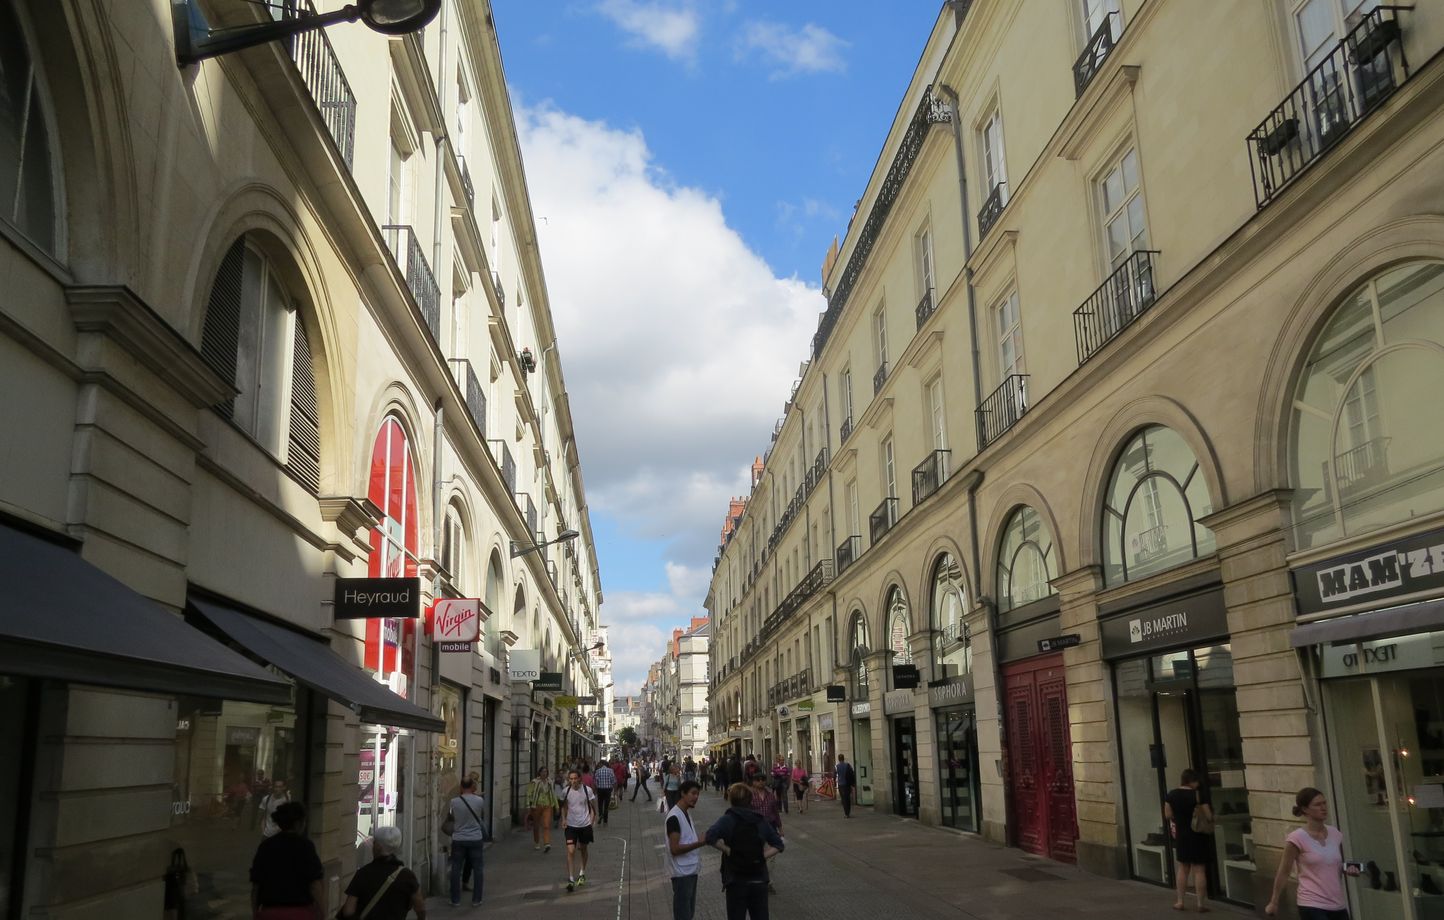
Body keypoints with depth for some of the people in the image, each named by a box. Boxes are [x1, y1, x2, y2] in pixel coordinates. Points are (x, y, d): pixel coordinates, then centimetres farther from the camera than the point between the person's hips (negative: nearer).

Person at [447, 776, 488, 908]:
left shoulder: (454, 801, -9)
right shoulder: (479, 800, -10)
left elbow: (451, 817, 9)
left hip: (458, 839, 0)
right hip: (475, 839, 0)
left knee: (456, 870, 11)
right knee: (477, 869, 10)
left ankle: (455, 900, 15)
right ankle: (476, 899, 13)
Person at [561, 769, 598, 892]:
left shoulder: (587, 790, -12)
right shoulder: (566, 791, -7)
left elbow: (593, 806, -1)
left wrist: (592, 820, -7)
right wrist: (564, 819, 2)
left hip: (585, 825, 0)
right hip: (571, 825, 0)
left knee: (583, 850, 16)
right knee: (570, 851, -13)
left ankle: (582, 874, 36)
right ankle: (571, 879, -8)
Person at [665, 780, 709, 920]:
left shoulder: (687, 812, 10)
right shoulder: (674, 817, -19)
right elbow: (675, 849, -23)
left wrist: (703, 839, 5)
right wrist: (699, 843, -24)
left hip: (691, 869, 9)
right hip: (682, 872, -9)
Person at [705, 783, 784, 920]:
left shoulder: (728, 819, -7)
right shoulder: (760, 821, 8)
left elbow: (710, 837, -24)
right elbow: (779, 845, 11)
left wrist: (727, 850, -12)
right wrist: (763, 855, 1)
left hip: (737, 881, -4)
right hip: (759, 880, 4)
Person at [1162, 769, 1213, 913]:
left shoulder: (1171, 795, -2)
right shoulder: (1198, 795, -15)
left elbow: (1168, 815, 4)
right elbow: (1209, 816, -14)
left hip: (1181, 835, 4)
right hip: (1198, 835, -4)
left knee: (1183, 868, 15)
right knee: (1199, 870, 3)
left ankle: (1180, 902, 18)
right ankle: (1200, 903, 6)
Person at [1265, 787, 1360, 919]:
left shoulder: (1335, 834, 5)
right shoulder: (1298, 838, -12)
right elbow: (1284, 872, -3)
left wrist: (1349, 869, -2)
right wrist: (1274, 902, 3)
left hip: (1338, 905, 6)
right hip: (1312, 906, -6)